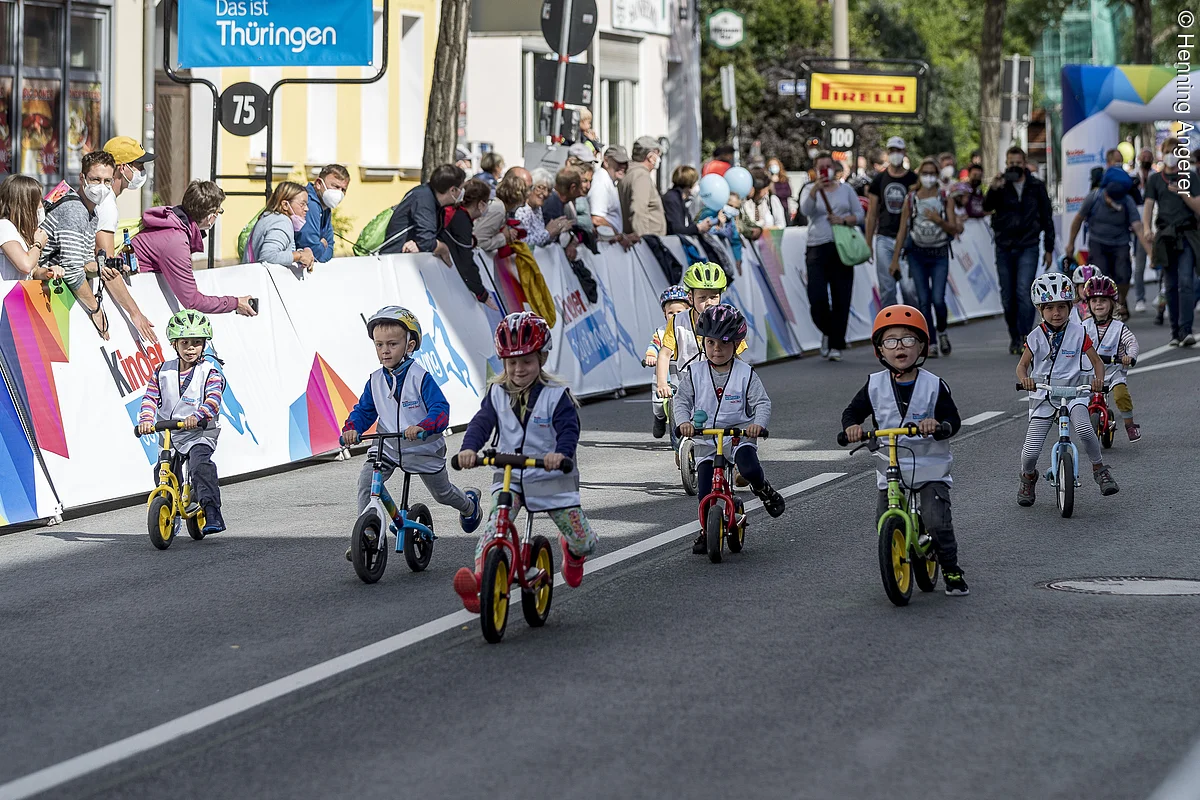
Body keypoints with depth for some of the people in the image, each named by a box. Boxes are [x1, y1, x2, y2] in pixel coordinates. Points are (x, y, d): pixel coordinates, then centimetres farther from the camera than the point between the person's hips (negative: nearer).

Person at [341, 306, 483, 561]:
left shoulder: (420, 377, -19)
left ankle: (469, 503, 52)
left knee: (442, 493, 16)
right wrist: (351, 429, -18)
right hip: (387, 446, 4)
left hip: (422, 448, -4)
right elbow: (363, 410, 3)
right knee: (366, 481, -21)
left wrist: (422, 426, -46)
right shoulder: (375, 380, -4)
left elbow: (440, 410, -26)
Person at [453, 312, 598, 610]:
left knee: (585, 543, 1)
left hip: (551, 476, -1)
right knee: (496, 520, -28)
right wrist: (469, 448, -31)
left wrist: (561, 453, -43)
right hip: (509, 476, 1)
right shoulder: (497, 394, 3)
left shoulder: (556, 395, -8)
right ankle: (479, 578, -44)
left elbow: (569, 428, -20)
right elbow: (482, 423, -9)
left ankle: (572, 552, 40)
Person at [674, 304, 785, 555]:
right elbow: (682, 400, 1)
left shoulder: (746, 374, -4)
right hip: (705, 439, 2)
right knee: (705, 492, -5)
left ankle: (764, 490, 6)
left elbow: (762, 402, -6)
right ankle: (707, 530, 18)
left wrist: (759, 424, -26)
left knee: (750, 469, -29)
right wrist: (684, 422, -20)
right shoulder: (694, 373, -1)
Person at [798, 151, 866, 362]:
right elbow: (805, 210, -13)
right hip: (818, 248, -2)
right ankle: (827, 332, 15)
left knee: (841, 299, -2)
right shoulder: (810, 190, 6)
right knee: (817, 297, -13)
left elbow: (860, 215, 10)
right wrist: (815, 189, -29)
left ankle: (836, 345, 5)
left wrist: (844, 220, -9)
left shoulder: (846, 190, 12)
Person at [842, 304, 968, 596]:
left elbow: (953, 421, -9)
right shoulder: (875, 386, 0)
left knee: (936, 519, -16)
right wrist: (851, 426, -17)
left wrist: (937, 425, -31)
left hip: (930, 467, -3)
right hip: (890, 470, 3)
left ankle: (952, 570, 1)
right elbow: (853, 411, 5)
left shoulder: (933, 385, -6)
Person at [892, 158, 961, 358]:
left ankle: (942, 332, 17)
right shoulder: (911, 199, 2)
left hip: (939, 254, -1)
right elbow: (902, 229, 4)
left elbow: (954, 230, -2)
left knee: (938, 299, -12)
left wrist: (938, 219, -21)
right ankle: (931, 343, 6)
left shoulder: (945, 198, 1)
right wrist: (895, 259, 1)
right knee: (923, 300, -2)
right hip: (917, 253, 1)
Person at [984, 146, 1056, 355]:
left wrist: (1049, 248, 9)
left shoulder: (1036, 186, 5)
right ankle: (1014, 338, 20)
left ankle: (1024, 340, -15)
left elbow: (1047, 217, 11)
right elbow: (987, 206, -13)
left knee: (1024, 292, -15)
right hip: (1004, 247, 2)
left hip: (1028, 247, -2)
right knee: (1008, 297, 6)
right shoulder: (1001, 185, 4)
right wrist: (993, 190, -33)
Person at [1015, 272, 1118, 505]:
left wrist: (1098, 380, -18)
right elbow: (1022, 365, 6)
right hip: (1043, 394, 1)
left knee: (1084, 428, -33)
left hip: (1074, 392, -1)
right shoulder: (1036, 336, -1)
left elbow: (1096, 361, 3)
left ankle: (1099, 469, -8)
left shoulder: (1078, 333, -3)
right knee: (1031, 450, -8)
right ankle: (1028, 478, 27)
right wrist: (1024, 379, -17)